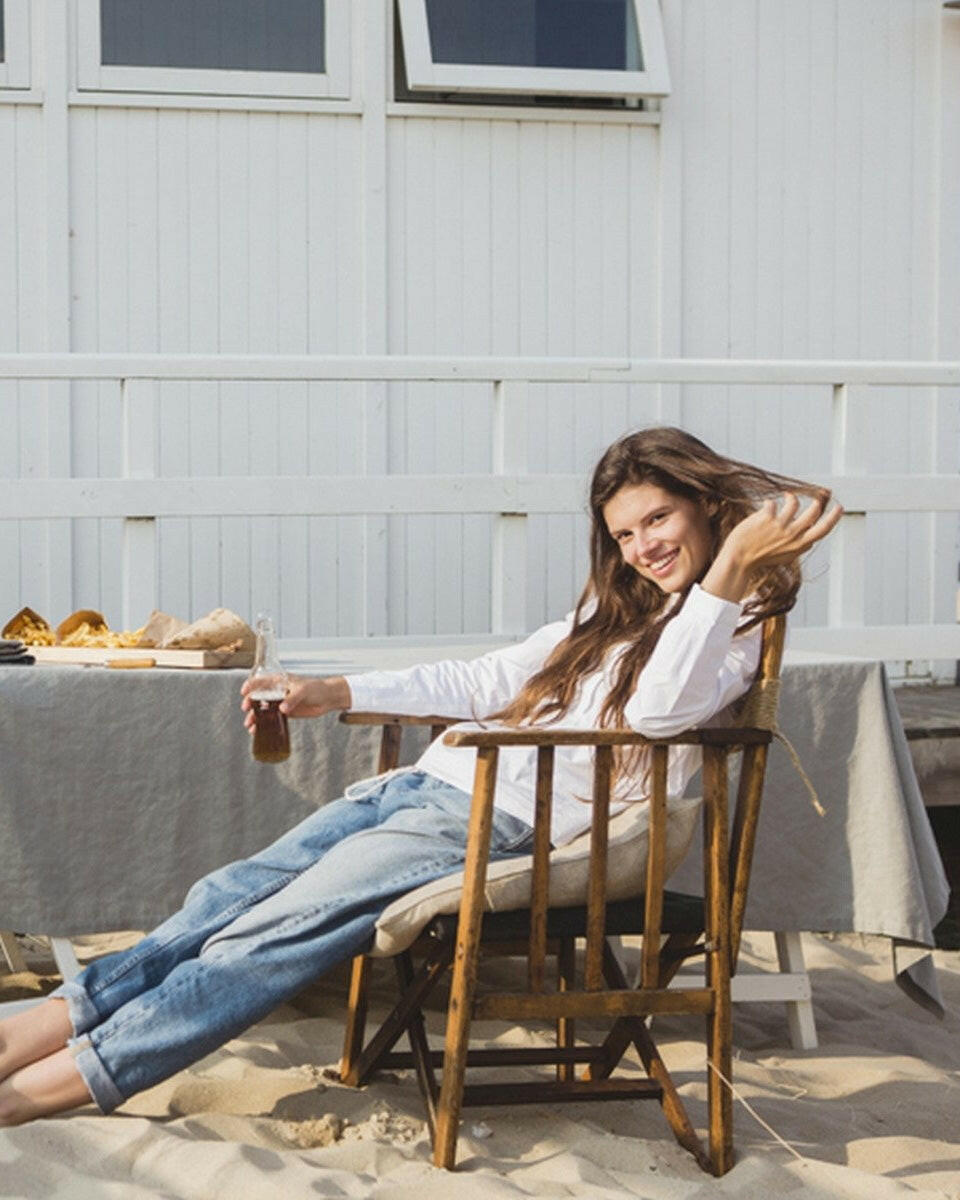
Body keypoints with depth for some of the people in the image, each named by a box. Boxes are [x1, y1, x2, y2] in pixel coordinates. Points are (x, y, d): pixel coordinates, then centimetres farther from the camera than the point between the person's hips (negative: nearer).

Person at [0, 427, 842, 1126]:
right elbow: (489, 682, 25)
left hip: (509, 824, -8)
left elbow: (659, 709, -21)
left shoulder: (734, 618, 1)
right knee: (228, 897, -8)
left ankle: (68, 1079, -18)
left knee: (269, 936, -18)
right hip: (439, 781, 8)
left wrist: (729, 564, -25)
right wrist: (334, 693, 20)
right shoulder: (614, 610, 24)